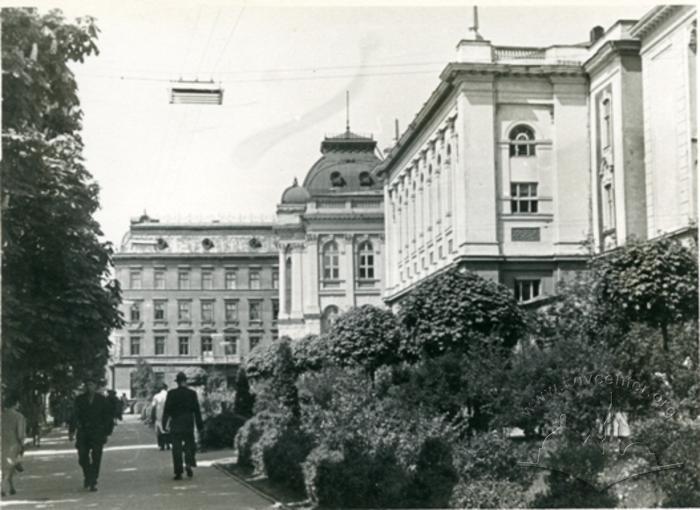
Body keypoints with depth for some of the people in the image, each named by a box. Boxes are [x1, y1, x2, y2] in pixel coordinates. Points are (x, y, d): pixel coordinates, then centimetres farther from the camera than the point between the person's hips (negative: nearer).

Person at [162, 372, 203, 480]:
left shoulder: (171, 394, -5)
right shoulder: (192, 393, -3)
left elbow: (167, 410, -3)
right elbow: (196, 410, 0)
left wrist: (164, 424, 3)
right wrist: (200, 426, 6)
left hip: (175, 426, 0)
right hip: (188, 425, 0)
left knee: (176, 448, 3)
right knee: (189, 445, 15)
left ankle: (178, 472, 0)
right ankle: (189, 463, -6)